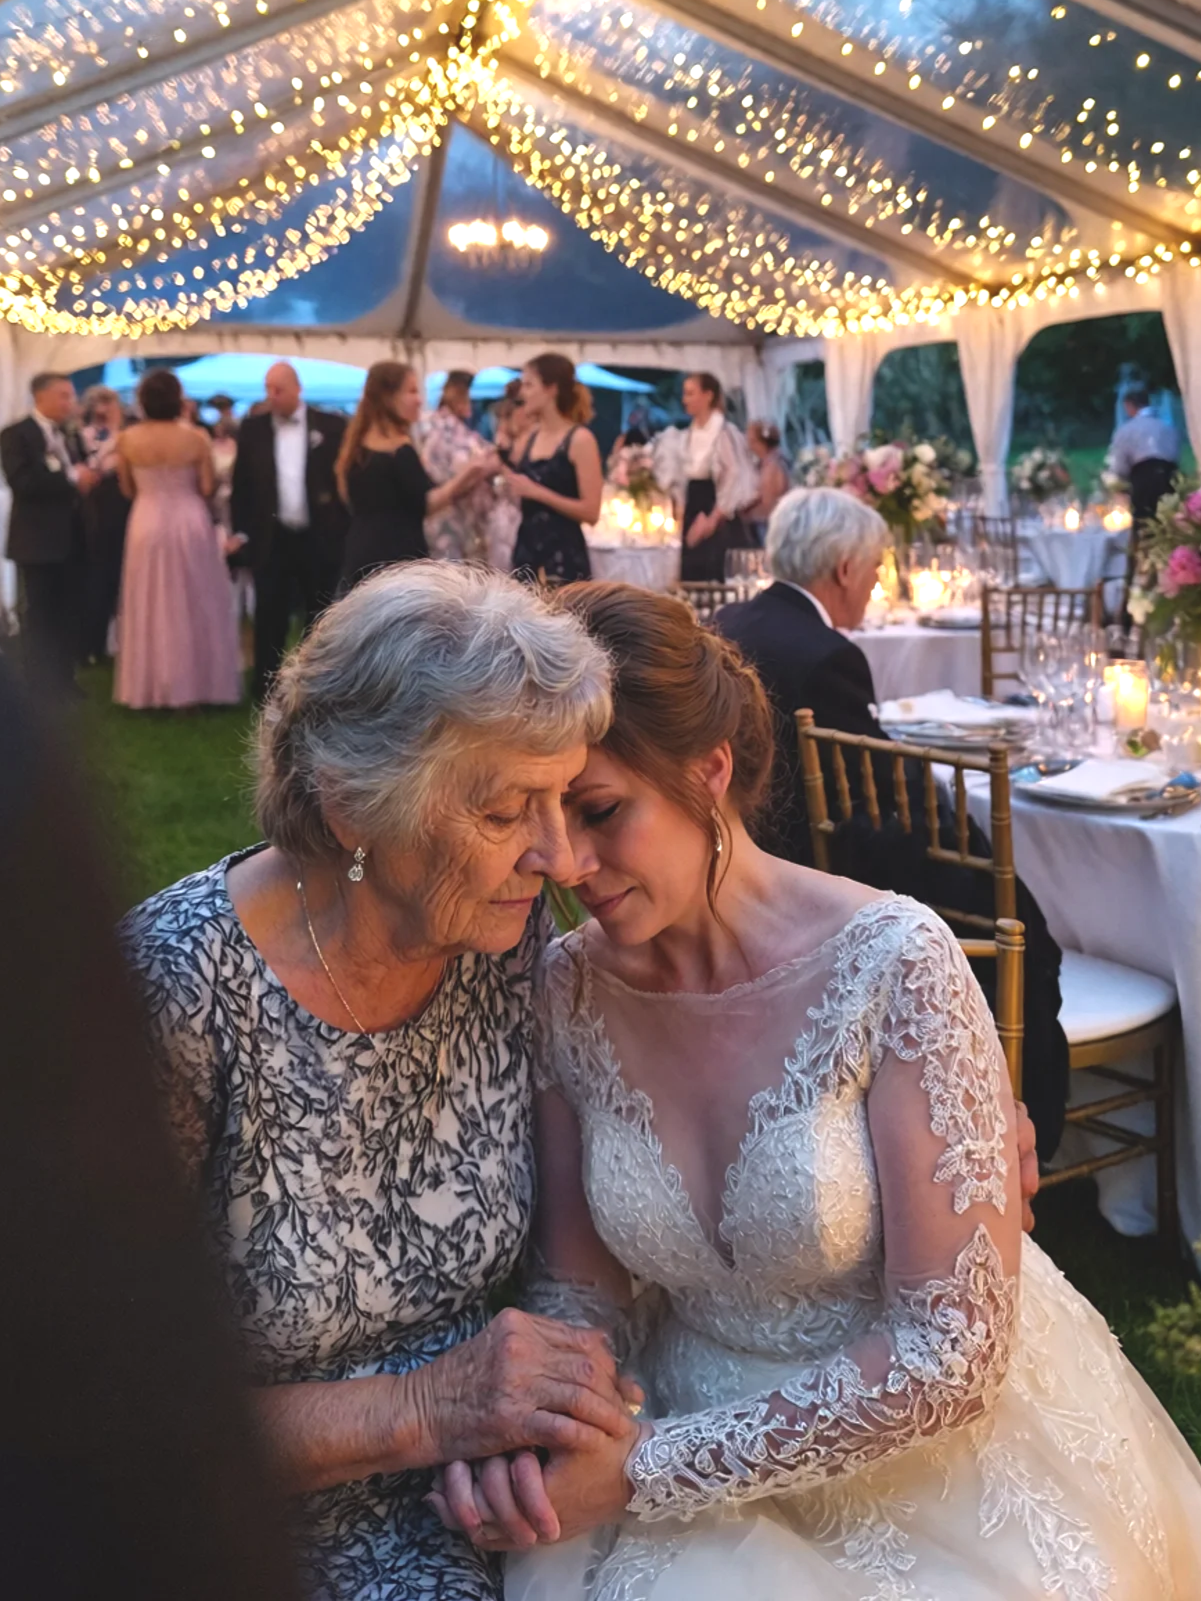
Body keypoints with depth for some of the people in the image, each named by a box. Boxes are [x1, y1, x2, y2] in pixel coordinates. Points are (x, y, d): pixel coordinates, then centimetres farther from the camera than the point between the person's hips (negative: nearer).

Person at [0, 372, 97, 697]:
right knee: (40, 616, 1)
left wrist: (86, 478, -8)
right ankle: (42, 686, 9)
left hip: (71, 539, 7)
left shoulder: (69, 436, 15)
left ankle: (63, 680, 19)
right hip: (38, 540, -7)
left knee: (71, 615, 9)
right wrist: (71, 479, -21)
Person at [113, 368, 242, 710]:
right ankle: (198, 681, 13)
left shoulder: (127, 440, -5)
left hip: (147, 523, 2)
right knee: (195, 604, 10)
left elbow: (127, 490, 3)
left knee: (151, 606, 11)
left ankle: (151, 686, 15)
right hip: (190, 523, -1)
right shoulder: (196, 438, -10)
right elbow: (207, 488, -7)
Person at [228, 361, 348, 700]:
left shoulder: (332, 426, -1)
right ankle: (267, 693, 10)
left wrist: (344, 532, -4)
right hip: (271, 540, 1)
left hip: (319, 539, -1)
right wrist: (241, 532, 0)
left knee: (321, 620, 9)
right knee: (269, 620, 3)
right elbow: (241, 484, 6)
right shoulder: (252, 427, 4)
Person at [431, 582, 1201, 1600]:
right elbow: (582, 1288, 3)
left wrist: (645, 1468, -21)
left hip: (942, 1461, -3)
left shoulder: (889, 963, -21)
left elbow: (952, 1351, -20)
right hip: (719, 1461, 4)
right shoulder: (567, 992, -7)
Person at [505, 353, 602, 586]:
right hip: (526, 550, 7)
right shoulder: (533, 435, 10)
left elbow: (591, 511, -15)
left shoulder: (580, 439, -8)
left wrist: (537, 492, -19)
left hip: (563, 556, -7)